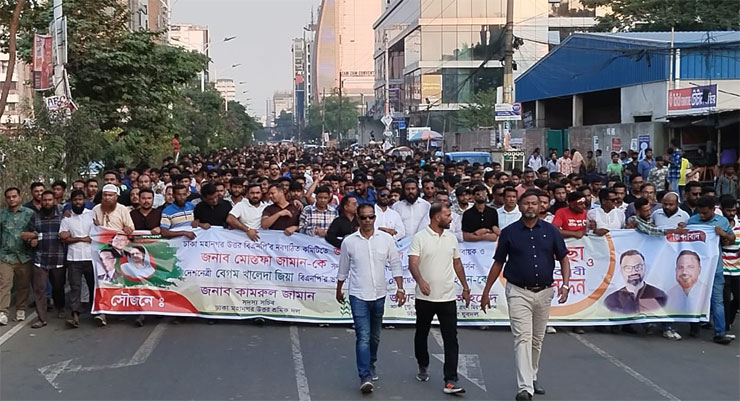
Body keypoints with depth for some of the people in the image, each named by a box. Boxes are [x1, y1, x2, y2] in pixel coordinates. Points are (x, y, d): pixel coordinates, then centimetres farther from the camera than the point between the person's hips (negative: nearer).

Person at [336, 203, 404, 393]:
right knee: (363, 337, -11)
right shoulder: (349, 242, -4)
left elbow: (395, 265, 1)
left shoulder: (386, 239, -3)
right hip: (358, 296, -2)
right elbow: (343, 269, 9)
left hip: (379, 295, 2)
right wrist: (339, 290, 18)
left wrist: (400, 288, -7)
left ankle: (370, 366, 38)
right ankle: (365, 377, -14)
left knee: (374, 337, 17)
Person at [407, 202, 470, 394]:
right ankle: (423, 367, 38)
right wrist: (420, 281, -33)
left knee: (451, 339, -5)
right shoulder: (419, 238, -6)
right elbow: (412, 263, -16)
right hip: (425, 297, -2)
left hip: (447, 297, 3)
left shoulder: (451, 238, 8)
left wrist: (465, 287, 16)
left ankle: (451, 381, -7)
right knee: (422, 334, 15)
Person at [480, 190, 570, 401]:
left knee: (537, 340, 15)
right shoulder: (509, 232, -2)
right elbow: (498, 263, 4)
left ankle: (533, 377, 33)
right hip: (518, 292, -3)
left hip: (544, 292, 3)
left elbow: (563, 258, 6)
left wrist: (565, 284, -9)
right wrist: (486, 291, 4)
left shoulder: (550, 230, 3)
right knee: (523, 338, -13)